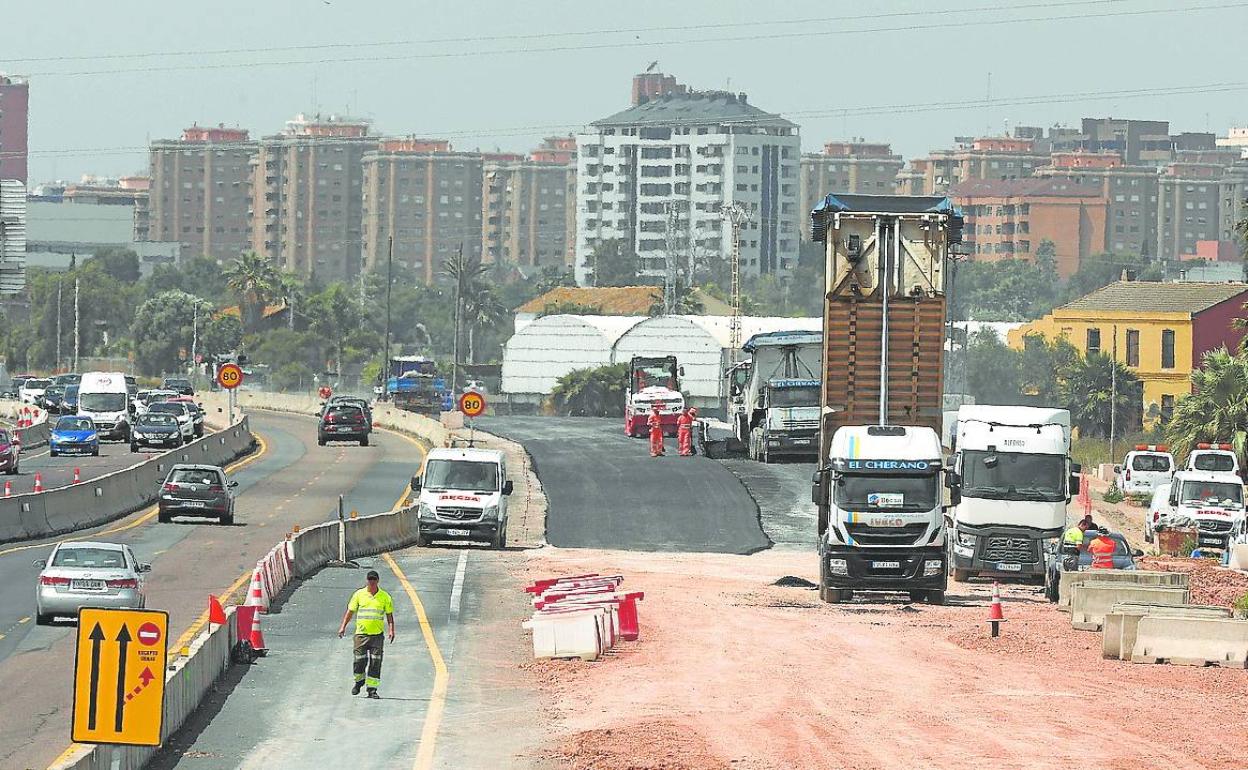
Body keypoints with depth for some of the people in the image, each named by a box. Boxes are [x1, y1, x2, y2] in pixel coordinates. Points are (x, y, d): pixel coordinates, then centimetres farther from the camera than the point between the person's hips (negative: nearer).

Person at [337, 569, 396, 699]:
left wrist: (391, 630, -6)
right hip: (361, 633, 0)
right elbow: (350, 611, 9)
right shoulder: (359, 594, 5)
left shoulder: (385, 597, 5)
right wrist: (343, 626, -1)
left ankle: (372, 689, 1)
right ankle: (359, 681, 24)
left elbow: (389, 615, 8)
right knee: (359, 661, -4)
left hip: (377, 634, 0)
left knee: (375, 663, -4)